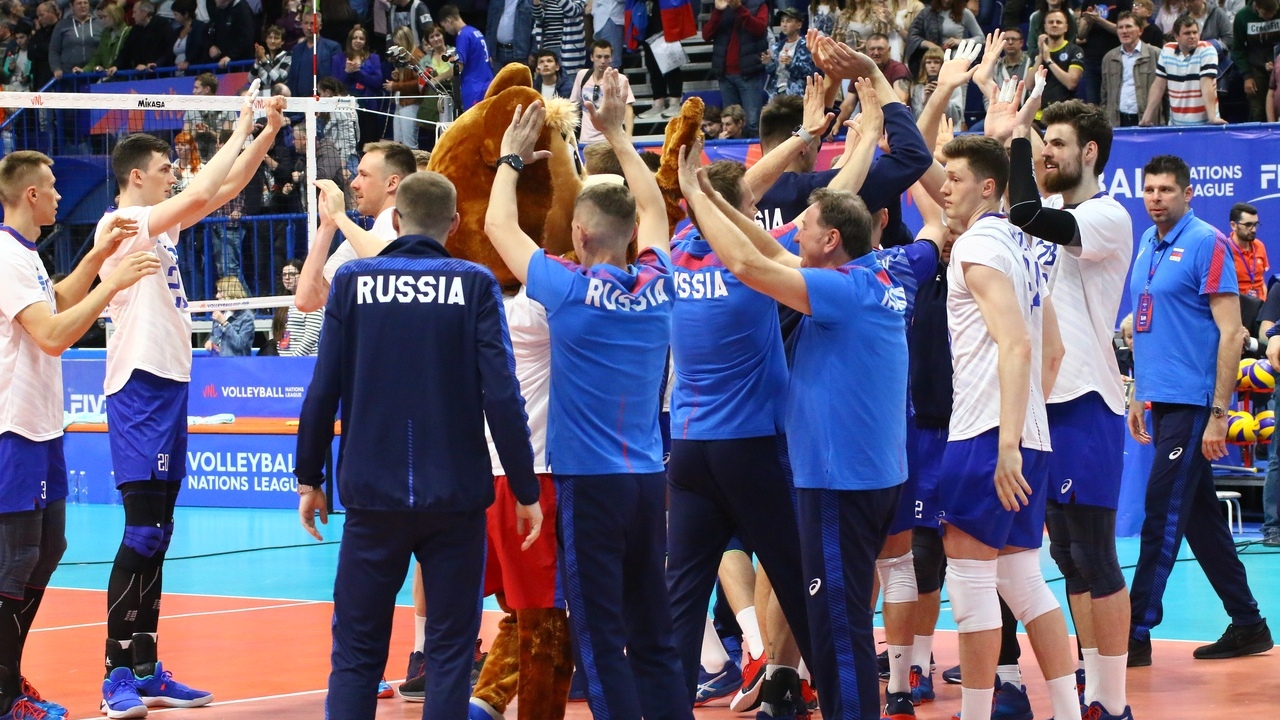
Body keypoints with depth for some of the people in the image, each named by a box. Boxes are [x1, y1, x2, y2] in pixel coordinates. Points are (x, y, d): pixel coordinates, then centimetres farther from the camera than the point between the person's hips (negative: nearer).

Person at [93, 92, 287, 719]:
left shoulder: (158, 223, 15)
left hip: (168, 385, 10)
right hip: (140, 389, -10)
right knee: (141, 535, -12)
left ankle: (145, 669, 14)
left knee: (156, 535, 10)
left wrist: (268, 134, 12)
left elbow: (222, 192, 21)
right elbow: (202, 193, -22)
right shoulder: (121, 224, -11)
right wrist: (241, 132, -11)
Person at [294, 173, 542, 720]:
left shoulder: (352, 280, -1)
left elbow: (323, 390, -3)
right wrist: (525, 491, -1)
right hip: (455, 497, -1)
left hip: (373, 495, 1)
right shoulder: (475, 285, -4)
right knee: (450, 650, 6)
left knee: (357, 653, 8)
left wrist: (309, 479, 9)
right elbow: (502, 396, -9)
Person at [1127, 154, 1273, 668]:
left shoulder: (1206, 244, -11)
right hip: (1162, 402, 8)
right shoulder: (1146, 246, 12)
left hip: (1193, 403, -8)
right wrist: (1138, 397, 18)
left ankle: (1138, 634, -7)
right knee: (1201, 517, 11)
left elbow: (1230, 332, -14)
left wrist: (1218, 413, -18)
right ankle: (1248, 625, 20)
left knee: (1163, 515, -9)